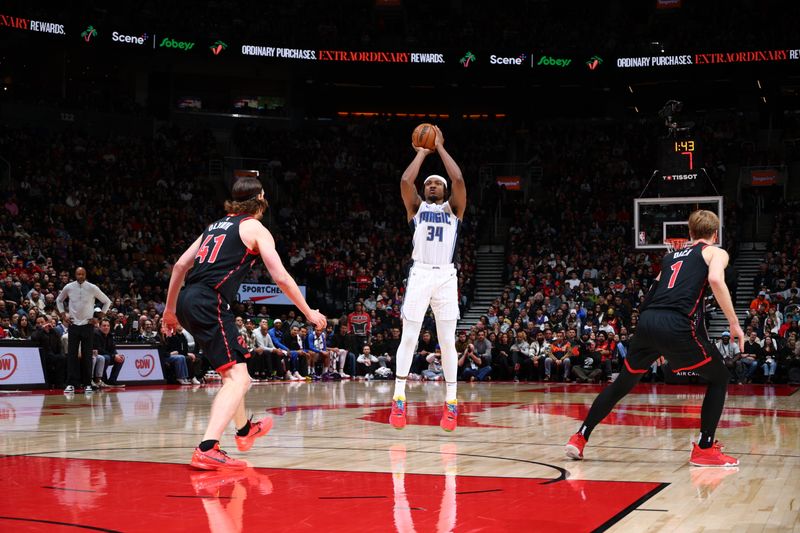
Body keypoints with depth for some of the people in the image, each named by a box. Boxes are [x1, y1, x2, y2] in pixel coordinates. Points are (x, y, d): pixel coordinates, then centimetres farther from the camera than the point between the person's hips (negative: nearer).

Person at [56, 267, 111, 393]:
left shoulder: (92, 288, -4)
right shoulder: (68, 287, 1)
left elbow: (107, 302, 6)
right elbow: (59, 300, 19)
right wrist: (63, 314, 8)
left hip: (88, 325, -1)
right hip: (73, 325, 1)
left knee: (87, 355, 0)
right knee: (71, 354, -3)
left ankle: (87, 384, 6)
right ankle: (71, 384, -2)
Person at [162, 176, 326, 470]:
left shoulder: (216, 225, 24)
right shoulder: (255, 228, 3)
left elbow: (180, 265, 21)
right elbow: (281, 277, -3)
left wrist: (170, 310, 28)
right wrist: (309, 312, 6)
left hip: (186, 301, 8)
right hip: (210, 304, -8)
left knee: (231, 367, 27)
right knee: (237, 376, -11)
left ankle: (244, 429, 44)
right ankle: (207, 449, -27)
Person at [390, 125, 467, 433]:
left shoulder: (454, 208, 14)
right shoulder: (416, 207, 15)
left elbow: (458, 180, -4)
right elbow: (406, 181, -4)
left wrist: (440, 148, 5)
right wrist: (422, 153, 8)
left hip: (446, 276, 0)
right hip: (420, 274, 0)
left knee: (447, 341, 0)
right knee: (409, 337, -4)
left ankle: (451, 402, 5)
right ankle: (398, 399, 0)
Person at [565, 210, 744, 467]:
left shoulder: (671, 256, 31)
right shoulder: (716, 253, 14)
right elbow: (715, 280, -8)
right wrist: (734, 322, -4)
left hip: (647, 321, 5)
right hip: (677, 325, -5)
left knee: (622, 382, 21)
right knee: (719, 378, 14)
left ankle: (580, 437, 21)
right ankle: (704, 449, 7)